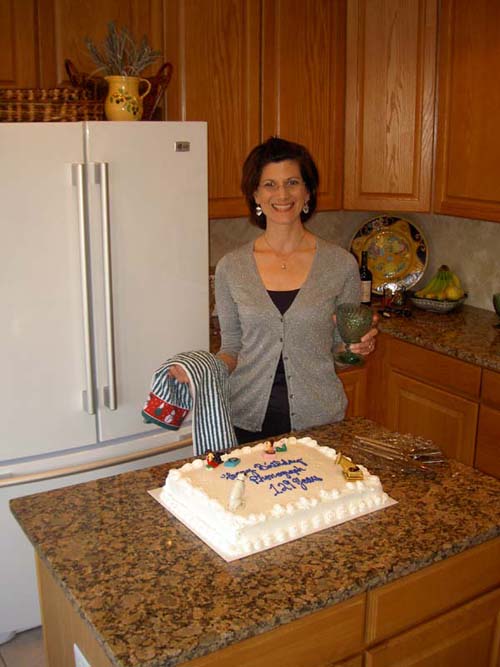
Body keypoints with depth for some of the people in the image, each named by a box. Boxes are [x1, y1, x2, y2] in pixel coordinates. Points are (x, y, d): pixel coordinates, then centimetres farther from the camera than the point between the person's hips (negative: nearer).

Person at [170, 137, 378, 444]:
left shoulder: (341, 264, -5)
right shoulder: (231, 267, -3)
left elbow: (341, 352, 4)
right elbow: (232, 349, 5)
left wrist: (359, 346, -17)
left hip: (318, 420, 0)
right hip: (249, 420, 1)